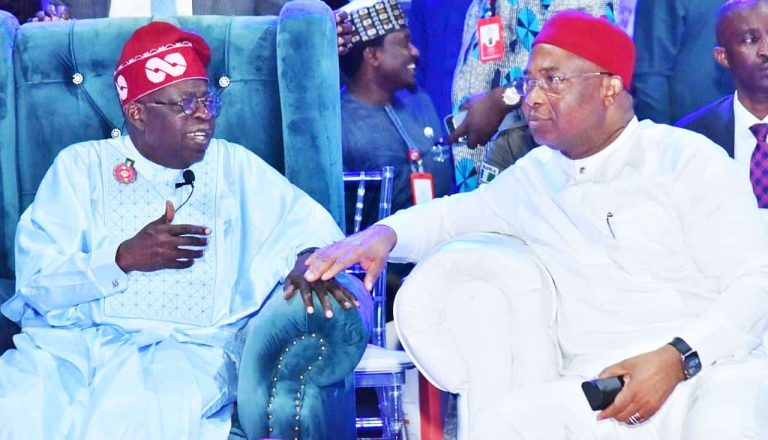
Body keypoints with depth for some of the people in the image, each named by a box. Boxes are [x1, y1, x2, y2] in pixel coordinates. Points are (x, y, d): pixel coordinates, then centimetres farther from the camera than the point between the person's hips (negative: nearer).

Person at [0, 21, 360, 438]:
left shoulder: (234, 165, 17)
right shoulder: (81, 165, 12)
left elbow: (313, 224, 11)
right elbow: (35, 280, 2)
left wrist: (310, 258, -12)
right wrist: (125, 258, -12)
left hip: (188, 346, 0)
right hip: (71, 341, 0)